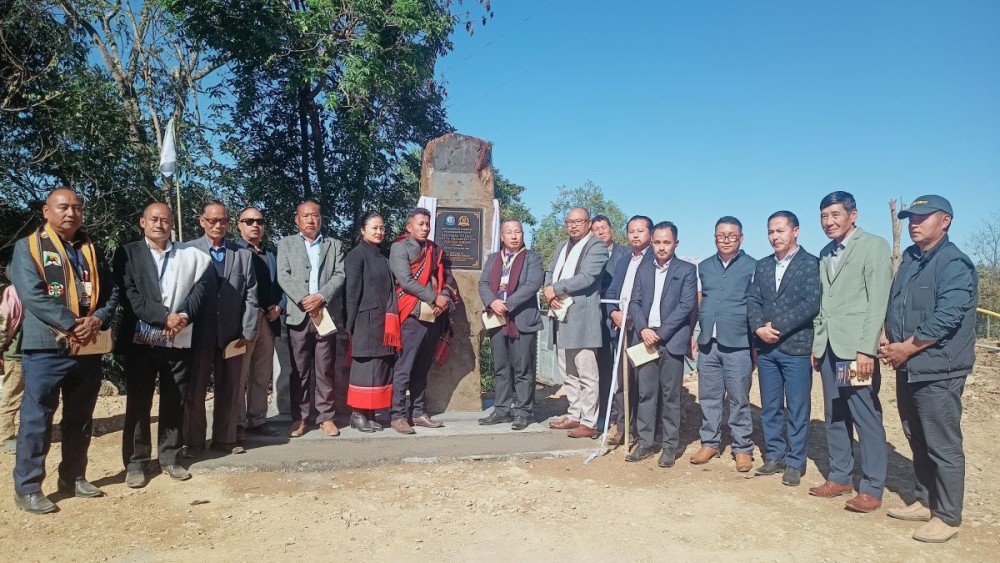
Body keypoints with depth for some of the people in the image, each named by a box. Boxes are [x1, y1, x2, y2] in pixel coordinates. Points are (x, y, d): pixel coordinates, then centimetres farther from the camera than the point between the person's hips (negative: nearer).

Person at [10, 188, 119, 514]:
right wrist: (72, 324, -19)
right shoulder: (28, 247, -1)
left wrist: (97, 320, -10)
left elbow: (111, 292, 9)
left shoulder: (90, 250, 14)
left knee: (80, 419, 13)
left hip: (88, 349, 5)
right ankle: (27, 488, 12)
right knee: (36, 418, 1)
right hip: (46, 348, -5)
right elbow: (32, 295, -14)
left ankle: (73, 478, 27)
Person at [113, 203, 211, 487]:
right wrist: (164, 317, -17)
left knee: (175, 402, 9)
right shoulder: (127, 253, 2)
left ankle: (170, 457, 21)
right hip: (141, 340, -2)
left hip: (180, 340, 2)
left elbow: (200, 287, 1)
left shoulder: (190, 255, 8)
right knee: (138, 402, 5)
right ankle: (136, 462, 16)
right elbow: (129, 295, -8)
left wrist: (183, 317, -15)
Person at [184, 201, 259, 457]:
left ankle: (225, 438, 21)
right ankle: (194, 440, 21)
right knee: (195, 390, 8)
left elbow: (250, 295, 4)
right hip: (199, 333, -2)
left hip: (232, 333, 2)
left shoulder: (243, 254, 8)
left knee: (229, 390, 9)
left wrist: (248, 332, -2)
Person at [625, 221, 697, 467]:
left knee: (670, 396, 3)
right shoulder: (643, 268, 12)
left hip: (672, 341, -3)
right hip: (645, 339, 3)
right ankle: (646, 442, 16)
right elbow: (634, 302, 7)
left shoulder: (687, 270, 1)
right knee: (645, 393, 7)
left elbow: (686, 306, -8)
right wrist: (643, 329, -10)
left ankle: (669, 446, 12)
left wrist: (660, 333, -13)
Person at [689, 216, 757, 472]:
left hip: (738, 343, -4)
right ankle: (710, 443, 23)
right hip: (707, 343, 4)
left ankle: (742, 448, 15)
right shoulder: (704, 266, 12)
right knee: (708, 397, 10)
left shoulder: (752, 266, 0)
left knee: (739, 399, 3)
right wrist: (693, 334, 7)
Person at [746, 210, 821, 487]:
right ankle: (774, 457, 24)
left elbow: (811, 304, -14)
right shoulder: (762, 265, 13)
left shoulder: (811, 264, -4)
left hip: (796, 347, -5)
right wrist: (759, 328, -10)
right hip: (765, 347, 5)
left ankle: (794, 463, 14)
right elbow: (752, 300, 7)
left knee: (797, 409, 4)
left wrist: (778, 327, -16)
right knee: (770, 407, 12)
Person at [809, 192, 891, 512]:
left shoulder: (874, 246, -5)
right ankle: (839, 477, 23)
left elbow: (878, 301, -12)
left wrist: (866, 349, -17)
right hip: (829, 347, 7)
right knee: (834, 417, 12)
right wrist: (817, 345, 11)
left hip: (857, 347, -7)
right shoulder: (825, 254, 15)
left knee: (866, 418, -1)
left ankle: (872, 488, 8)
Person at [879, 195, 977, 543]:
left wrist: (905, 348, -15)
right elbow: (893, 305, 16)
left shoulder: (955, 264, -12)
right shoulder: (909, 258, 12)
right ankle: (925, 501, 30)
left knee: (943, 446, 1)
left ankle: (948, 517, 13)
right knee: (918, 441, 17)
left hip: (938, 370, -8)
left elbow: (946, 318, -20)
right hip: (907, 368, 8)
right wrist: (885, 340, 1)